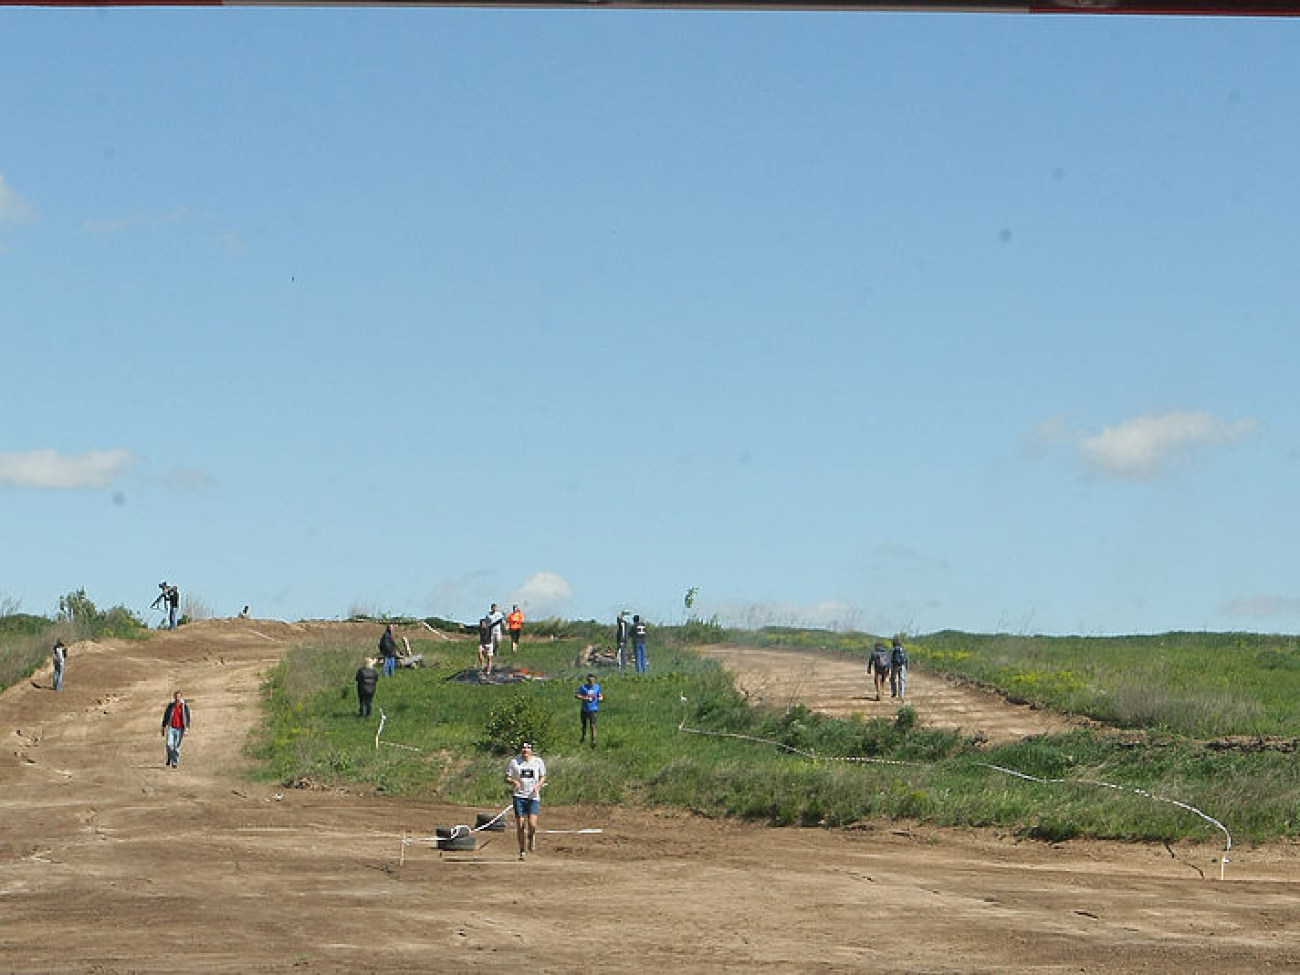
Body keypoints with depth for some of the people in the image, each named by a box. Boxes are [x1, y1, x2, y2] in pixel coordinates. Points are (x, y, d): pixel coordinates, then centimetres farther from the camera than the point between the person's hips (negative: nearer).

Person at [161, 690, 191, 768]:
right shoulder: (170, 706, 6)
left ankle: (175, 762, 7)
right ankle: (170, 759, 10)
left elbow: (187, 718, 2)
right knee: (169, 745, -11)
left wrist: (187, 729, -7)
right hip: (171, 728, 1)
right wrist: (163, 728, 8)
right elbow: (165, 717, 10)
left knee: (177, 746, -2)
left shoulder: (184, 706, 2)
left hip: (179, 729, -1)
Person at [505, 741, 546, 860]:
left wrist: (538, 785, -8)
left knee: (532, 824, -15)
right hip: (519, 796, 0)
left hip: (533, 796, 0)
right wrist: (513, 782, -18)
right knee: (520, 824, -3)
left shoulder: (538, 761, 5)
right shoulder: (514, 762, 2)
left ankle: (531, 837, 21)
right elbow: (507, 778, 4)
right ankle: (522, 851, 11)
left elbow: (543, 777, 12)